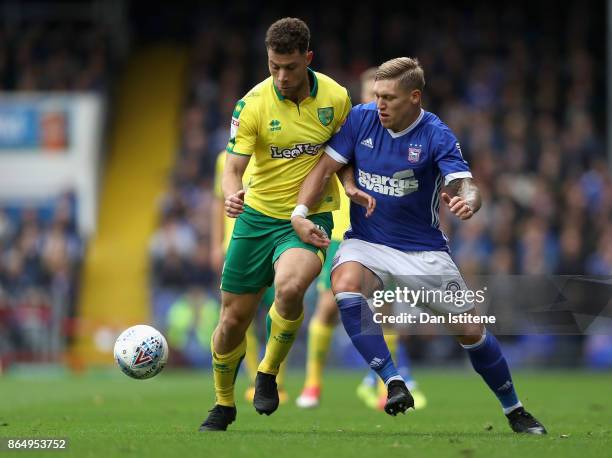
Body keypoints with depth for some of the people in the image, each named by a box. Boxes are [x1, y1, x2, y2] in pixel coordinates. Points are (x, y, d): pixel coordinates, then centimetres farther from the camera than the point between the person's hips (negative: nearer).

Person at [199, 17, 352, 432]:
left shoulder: (336, 97, -6)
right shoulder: (252, 105, -11)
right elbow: (234, 166, -14)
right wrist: (231, 195, -34)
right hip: (258, 215, 1)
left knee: (289, 288, -32)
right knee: (233, 319, 4)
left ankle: (268, 374, -6)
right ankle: (223, 404, 30)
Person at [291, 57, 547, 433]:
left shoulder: (436, 136, -14)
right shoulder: (361, 119, -5)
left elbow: (466, 186, -25)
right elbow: (326, 167, -2)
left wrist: (467, 202, -49)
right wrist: (300, 212, -16)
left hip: (424, 249, -2)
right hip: (367, 242, 2)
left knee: (471, 330, 0)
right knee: (346, 286, -33)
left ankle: (515, 411, 21)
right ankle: (393, 381, -31)